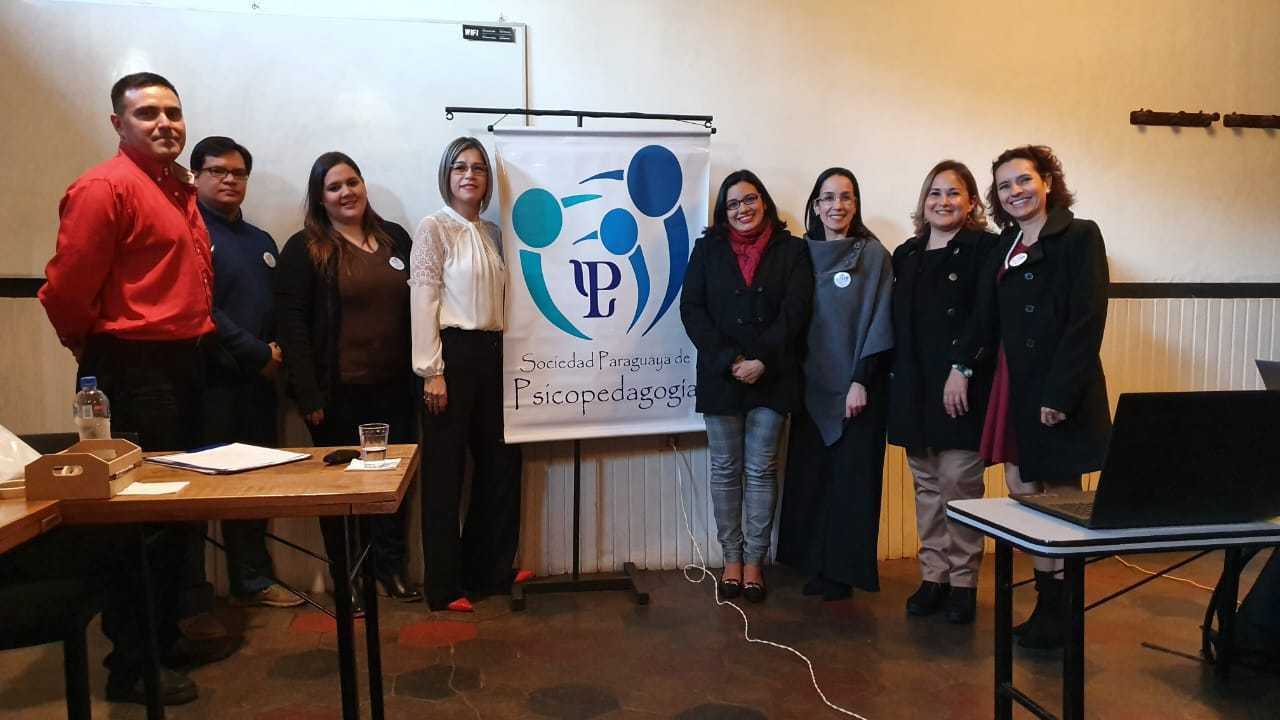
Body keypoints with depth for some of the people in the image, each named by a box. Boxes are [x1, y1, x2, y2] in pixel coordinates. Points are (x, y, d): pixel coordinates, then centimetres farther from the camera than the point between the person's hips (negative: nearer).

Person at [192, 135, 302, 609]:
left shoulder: (262, 242, 19)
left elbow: (278, 308, 18)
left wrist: (278, 350, -1)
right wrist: (257, 353, -13)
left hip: (257, 380, 7)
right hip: (209, 380, -7)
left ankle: (252, 580, 23)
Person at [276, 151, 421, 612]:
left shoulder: (395, 239, 9)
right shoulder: (304, 249, -4)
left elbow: (415, 309, 13)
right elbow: (292, 324, -9)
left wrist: (420, 374, 7)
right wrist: (308, 393, -15)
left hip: (392, 385, 4)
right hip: (337, 390, -4)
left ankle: (391, 566, 27)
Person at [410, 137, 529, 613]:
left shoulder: (491, 233, 14)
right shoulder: (434, 228, -5)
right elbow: (423, 300, -11)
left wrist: (504, 353, 11)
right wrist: (432, 372, -16)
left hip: (491, 353, 7)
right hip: (452, 353, -7)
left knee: (502, 460, 12)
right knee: (446, 471, 1)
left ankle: (491, 569, 27)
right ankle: (445, 586, 13)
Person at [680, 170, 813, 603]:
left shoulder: (791, 250, 4)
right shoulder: (708, 249, 7)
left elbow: (794, 312, -5)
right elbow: (692, 309, -2)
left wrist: (762, 361, -16)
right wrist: (728, 361, -13)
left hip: (771, 376, -1)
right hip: (720, 376, 1)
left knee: (761, 470, 4)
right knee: (725, 470, 7)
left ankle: (754, 560, 15)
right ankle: (732, 558, 18)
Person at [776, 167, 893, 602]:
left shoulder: (873, 254, -3)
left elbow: (879, 321, -6)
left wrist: (861, 381, -12)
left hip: (857, 384, -3)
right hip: (811, 385, 4)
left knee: (851, 476, 2)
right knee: (809, 472, 7)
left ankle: (845, 570, 14)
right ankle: (815, 564, 20)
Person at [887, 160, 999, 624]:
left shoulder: (984, 249, -2)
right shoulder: (905, 255, 16)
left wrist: (963, 369, -18)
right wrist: (896, 376, 8)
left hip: (962, 389, -5)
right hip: (914, 389, 5)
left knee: (959, 482, -2)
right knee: (926, 486, 10)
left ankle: (963, 582, 11)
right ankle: (933, 575, 20)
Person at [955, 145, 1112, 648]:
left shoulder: (1080, 236, -5)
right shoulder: (1005, 246, 14)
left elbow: (1087, 320, -13)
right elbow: (987, 318, 12)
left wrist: (1060, 392, -18)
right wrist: (963, 365, -1)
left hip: (1060, 391, -6)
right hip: (1014, 387, 6)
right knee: (1023, 495, 7)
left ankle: (1059, 609, 15)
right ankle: (1046, 602, 19)